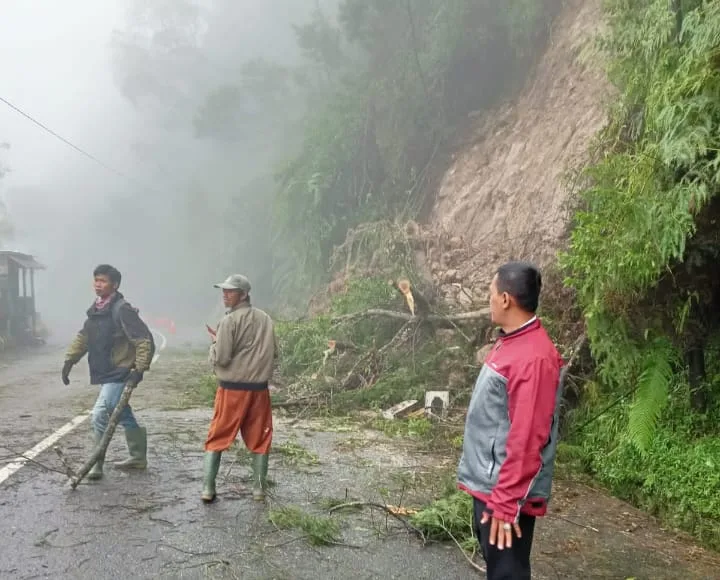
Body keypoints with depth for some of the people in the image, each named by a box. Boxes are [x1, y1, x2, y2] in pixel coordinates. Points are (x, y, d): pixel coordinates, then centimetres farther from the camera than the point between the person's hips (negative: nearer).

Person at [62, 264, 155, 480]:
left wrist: (139, 369, -23)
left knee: (100, 414, -14)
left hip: (119, 374, -9)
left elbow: (144, 340, -21)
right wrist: (69, 361, 14)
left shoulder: (122, 310, -18)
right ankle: (138, 458, 32)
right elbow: (83, 337, 20)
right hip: (106, 374, 9)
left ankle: (97, 464, -1)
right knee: (124, 416, 18)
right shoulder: (95, 309, 9)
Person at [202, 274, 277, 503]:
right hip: (259, 388, 4)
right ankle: (259, 488, 13)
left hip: (232, 388, -4)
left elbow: (220, 358, -14)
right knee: (259, 439, 11)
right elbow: (274, 352, 11)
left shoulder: (229, 321, -11)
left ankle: (208, 487, 8)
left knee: (217, 438, 9)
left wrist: (215, 342, 4)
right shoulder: (266, 319, 6)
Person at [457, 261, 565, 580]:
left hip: (505, 491, -10)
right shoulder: (510, 343, 8)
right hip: (487, 484, 10)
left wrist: (506, 503, -23)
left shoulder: (534, 357, -24)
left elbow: (527, 440, -26)